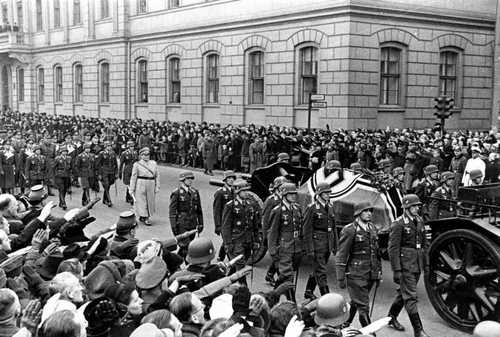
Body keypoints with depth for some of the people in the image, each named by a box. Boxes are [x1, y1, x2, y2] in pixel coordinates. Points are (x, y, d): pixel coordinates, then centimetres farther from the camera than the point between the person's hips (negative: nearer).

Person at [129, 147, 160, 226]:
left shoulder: (153, 163, 8)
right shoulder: (137, 164, -2)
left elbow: (157, 176, 8)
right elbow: (133, 177, -3)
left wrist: (157, 187, 1)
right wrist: (132, 189, -6)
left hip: (151, 185, 4)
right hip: (141, 186, -4)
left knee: (150, 201, 8)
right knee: (142, 202, -2)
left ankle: (142, 217, 25)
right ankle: (146, 219, 6)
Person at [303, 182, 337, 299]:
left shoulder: (329, 207, 11)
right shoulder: (312, 208, -10)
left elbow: (333, 227, 17)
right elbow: (307, 230, -12)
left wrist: (335, 245, 14)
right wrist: (309, 249, -15)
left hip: (328, 245, 7)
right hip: (317, 243, -7)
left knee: (317, 270, 17)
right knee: (321, 272, -5)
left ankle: (308, 292, 32)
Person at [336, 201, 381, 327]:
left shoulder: (373, 228, 10)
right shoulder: (349, 230, -11)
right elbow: (341, 256, -9)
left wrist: (379, 272, 16)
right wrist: (341, 278, -11)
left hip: (371, 274, 7)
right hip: (356, 275, -7)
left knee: (355, 303, 19)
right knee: (363, 307, -5)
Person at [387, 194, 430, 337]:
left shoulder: (420, 221, 9)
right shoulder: (398, 224, -12)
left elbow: (425, 244, 18)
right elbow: (393, 248, -14)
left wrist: (426, 263, 14)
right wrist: (396, 270, -18)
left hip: (417, 265, 7)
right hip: (405, 265, -7)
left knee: (404, 293, 18)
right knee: (410, 297, -5)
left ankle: (392, 317, 36)